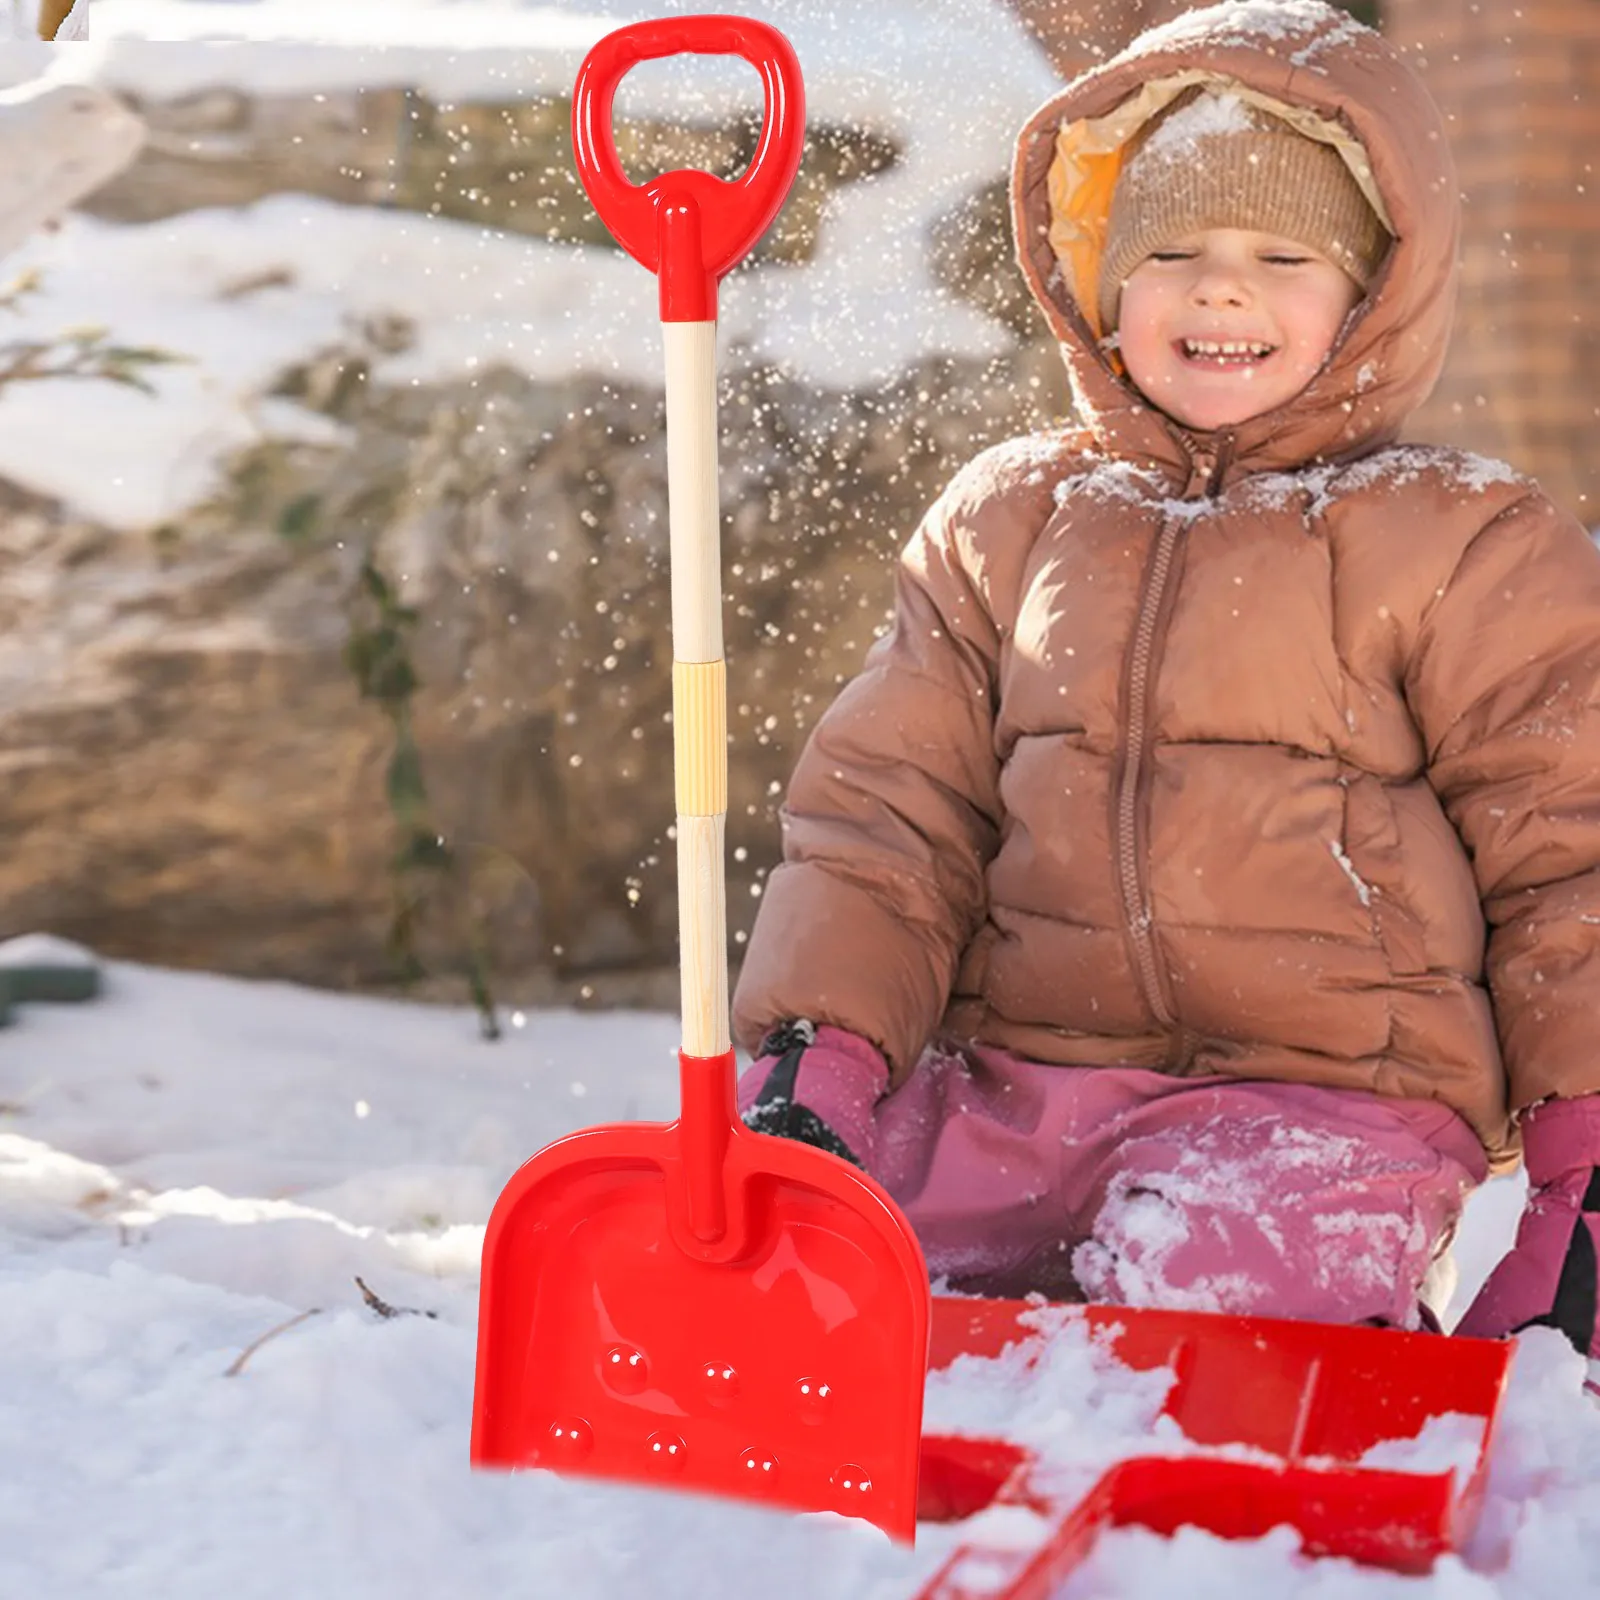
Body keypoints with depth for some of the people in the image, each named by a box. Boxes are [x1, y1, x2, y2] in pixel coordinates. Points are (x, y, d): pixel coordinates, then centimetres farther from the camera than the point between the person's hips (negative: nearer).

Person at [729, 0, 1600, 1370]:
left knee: (1201, 1281, -33)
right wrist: (813, 1060, -4)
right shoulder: (1006, 523, 15)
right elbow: (886, 812, 12)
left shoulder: (1465, 550, 5)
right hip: (1010, 1085, 3)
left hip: (1327, 1102, -3)